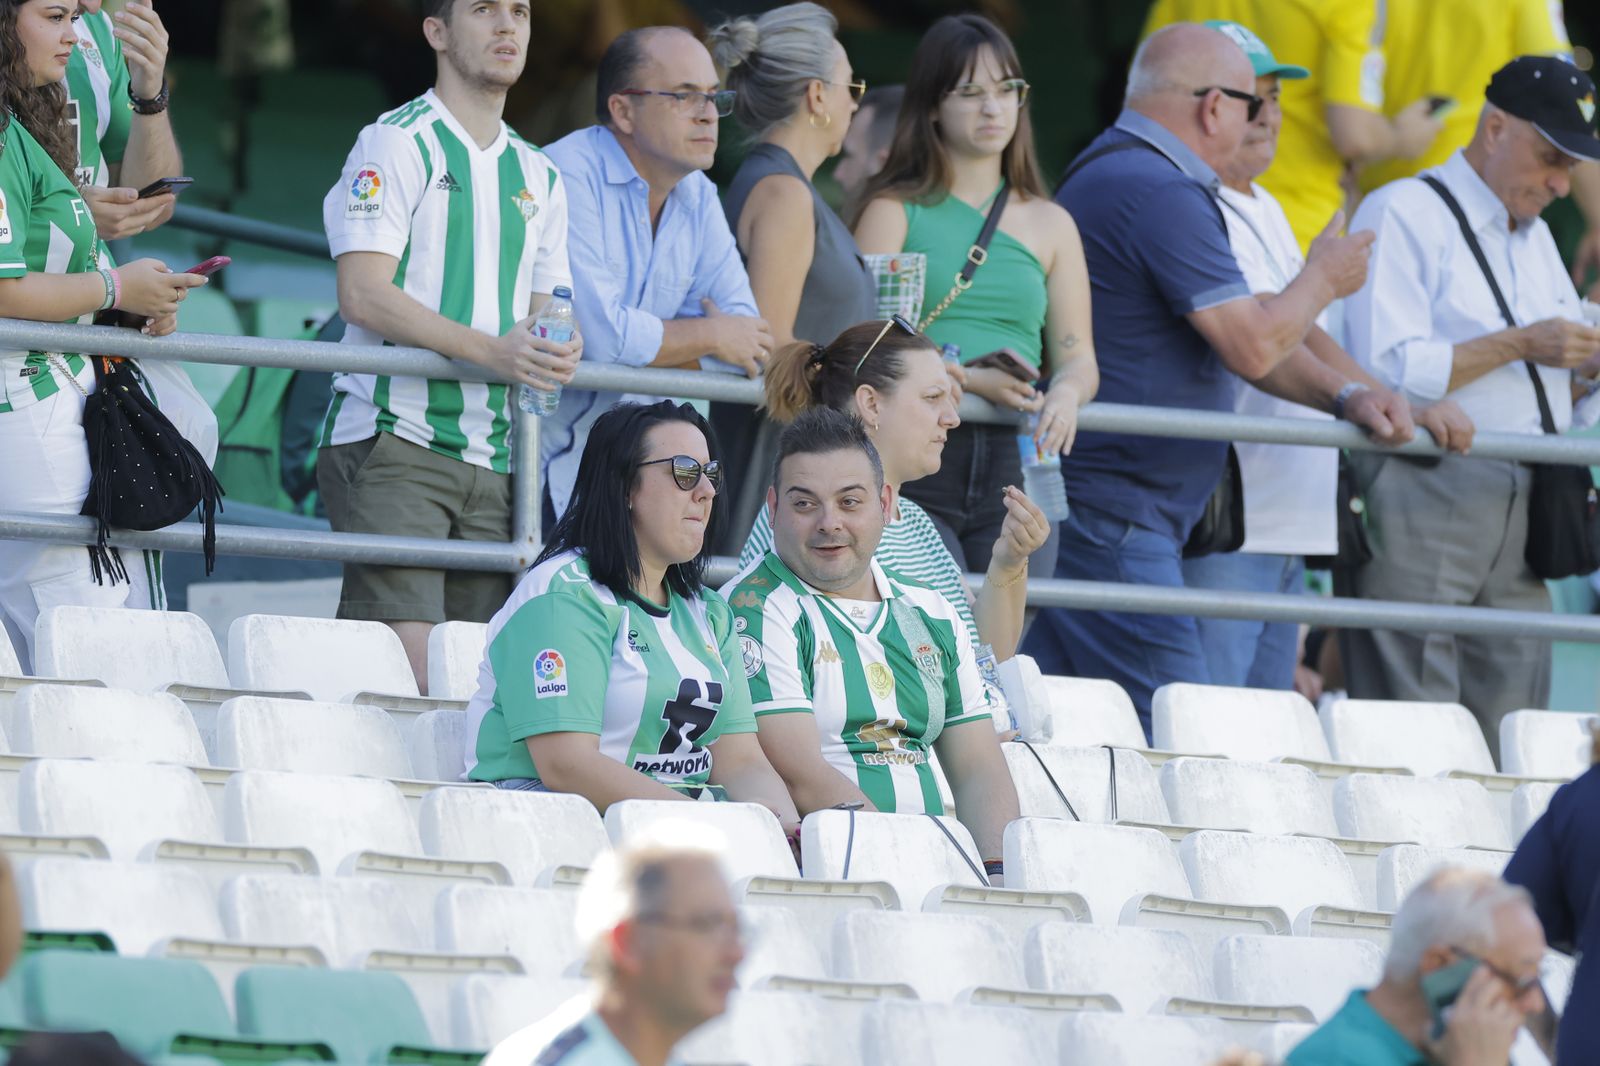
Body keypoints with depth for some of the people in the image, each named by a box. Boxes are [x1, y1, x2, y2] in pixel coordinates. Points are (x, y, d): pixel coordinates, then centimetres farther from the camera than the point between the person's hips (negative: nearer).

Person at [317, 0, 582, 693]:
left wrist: (557, 350, -5)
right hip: (394, 440, -6)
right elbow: (364, 294, -12)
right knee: (407, 671, -18)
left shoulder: (538, 176, 21)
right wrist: (491, 351, -22)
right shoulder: (396, 144, -1)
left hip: (494, 456, 7)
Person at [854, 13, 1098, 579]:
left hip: (1015, 467, 4)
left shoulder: (1049, 225, 17)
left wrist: (1067, 393, -11)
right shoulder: (894, 212, 7)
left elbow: (1078, 358, 14)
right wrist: (966, 380, -18)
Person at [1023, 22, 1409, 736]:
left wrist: (1345, 396, 11)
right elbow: (1253, 348, -17)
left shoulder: (1109, 175, 21)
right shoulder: (1162, 193, -15)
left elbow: (1241, 329, 24)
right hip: (1113, 519, -11)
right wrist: (1323, 279, 3)